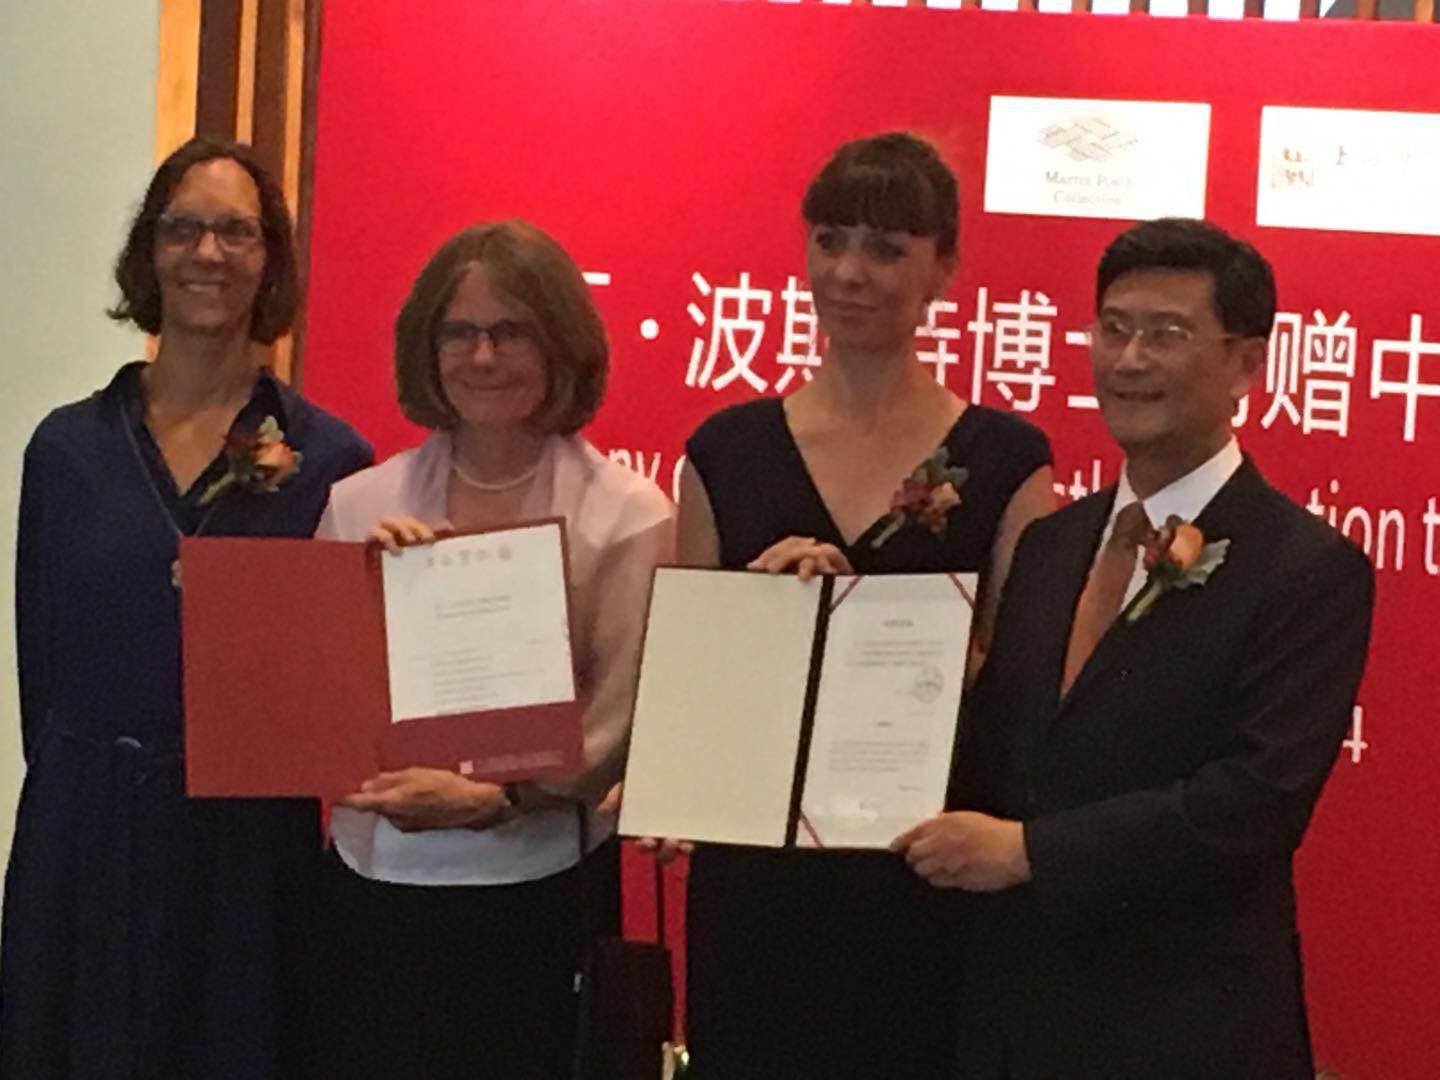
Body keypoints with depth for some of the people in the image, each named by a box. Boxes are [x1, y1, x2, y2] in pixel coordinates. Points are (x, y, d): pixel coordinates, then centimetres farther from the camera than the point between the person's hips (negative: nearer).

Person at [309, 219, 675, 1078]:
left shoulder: (628, 515, -5)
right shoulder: (361, 505, 5)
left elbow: (619, 727, -10)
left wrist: (488, 799, -23)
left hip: (538, 891, -2)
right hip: (373, 884, 3)